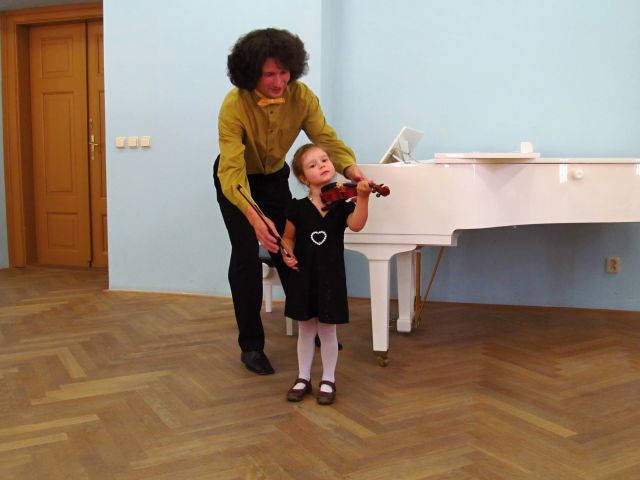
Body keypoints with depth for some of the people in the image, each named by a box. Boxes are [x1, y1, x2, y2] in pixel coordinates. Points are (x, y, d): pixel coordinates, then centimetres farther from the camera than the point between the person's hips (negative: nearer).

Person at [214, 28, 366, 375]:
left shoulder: (301, 96, -23)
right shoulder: (234, 106, -34)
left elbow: (326, 138, -23)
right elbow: (232, 170, -41)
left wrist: (350, 168, -45)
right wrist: (255, 217, -56)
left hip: (274, 177, 4)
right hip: (236, 180, -3)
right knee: (246, 255, -10)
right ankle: (250, 346, 3)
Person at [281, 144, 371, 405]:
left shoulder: (342, 204, -4)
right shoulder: (298, 208, -3)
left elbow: (357, 225, -22)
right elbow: (288, 237, 7)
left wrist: (363, 197, -36)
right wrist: (287, 254, -13)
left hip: (330, 276, -1)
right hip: (303, 276, 1)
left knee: (327, 330, 8)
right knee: (305, 329, 12)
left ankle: (328, 380, 24)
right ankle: (303, 378, 28)